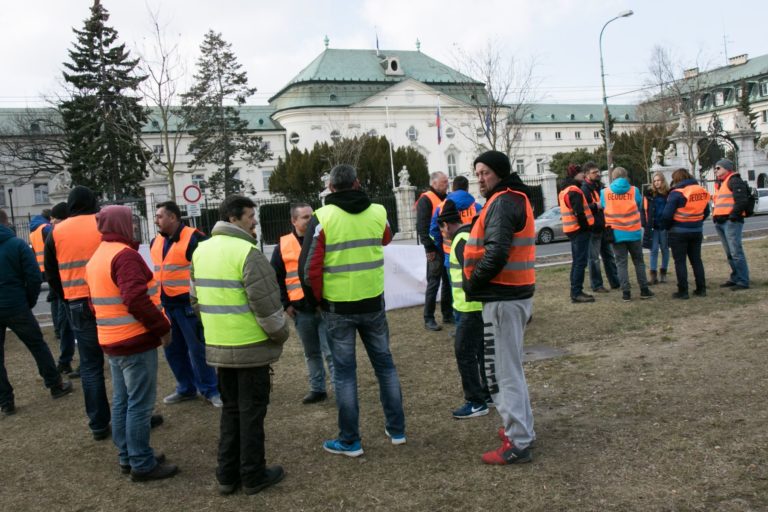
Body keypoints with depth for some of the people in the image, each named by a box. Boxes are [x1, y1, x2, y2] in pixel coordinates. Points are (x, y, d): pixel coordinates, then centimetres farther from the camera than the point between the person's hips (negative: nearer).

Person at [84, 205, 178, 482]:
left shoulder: (97, 256, 14)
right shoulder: (125, 255, -18)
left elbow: (96, 300, 18)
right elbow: (136, 300, -27)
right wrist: (162, 327, -18)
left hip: (112, 341, 10)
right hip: (135, 341, -10)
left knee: (121, 401, 16)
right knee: (140, 404, -2)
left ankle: (127, 457, 25)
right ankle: (142, 464, 4)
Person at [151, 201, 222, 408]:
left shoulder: (193, 239, -12)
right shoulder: (156, 242, 12)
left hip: (188, 305, -8)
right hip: (165, 305, 8)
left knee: (197, 348, -1)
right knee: (173, 350, 14)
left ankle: (210, 390, 13)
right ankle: (186, 388, 29)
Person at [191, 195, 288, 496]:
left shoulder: (201, 250, 7)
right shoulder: (247, 252, -17)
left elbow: (197, 298, 14)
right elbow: (266, 302, -18)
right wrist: (280, 334, -4)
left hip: (218, 346, 7)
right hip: (252, 346, -7)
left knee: (230, 409, 19)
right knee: (251, 411, 6)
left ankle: (227, 475, 25)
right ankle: (253, 476, 17)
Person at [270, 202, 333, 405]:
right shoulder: (283, 246, 3)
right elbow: (276, 278, 8)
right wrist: (285, 304, 2)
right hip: (301, 310, 2)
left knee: (331, 351, -3)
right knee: (311, 353, 14)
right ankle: (317, 389, 25)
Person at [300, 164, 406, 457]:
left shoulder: (322, 217, -11)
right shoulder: (378, 212, -1)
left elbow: (309, 267, -12)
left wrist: (317, 300, 2)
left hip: (337, 307, -3)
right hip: (373, 303, 3)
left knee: (344, 372, 7)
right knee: (384, 363, 16)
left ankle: (349, 441, 14)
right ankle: (397, 430, 25)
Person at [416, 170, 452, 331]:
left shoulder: (446, 199, 18)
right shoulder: (426, 200, -7)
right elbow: (422, 226, -14)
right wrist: (429, 248, -18)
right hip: (436, 249, -8)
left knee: (448, 282, 12)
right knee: (433, 283, -4)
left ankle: (448, 314, 22)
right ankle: (429, 319, 2)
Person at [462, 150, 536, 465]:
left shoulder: (502, 203, -15)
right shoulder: (516, 198, 17)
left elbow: (496, 252, -27)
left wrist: (473, 283, -15)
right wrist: (478, 282, 11)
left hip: (503, 297, -11)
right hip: (517, 292, 11)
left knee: (502, 369, -5)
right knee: (510, 365, 21)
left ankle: (517, 443, 1)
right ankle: (520, 426, 33)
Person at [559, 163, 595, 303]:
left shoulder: (564, 191, 16)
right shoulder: (574, 191, -15)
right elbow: (579, 212, -22)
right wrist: (586, 227, -13)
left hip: (572, 229, 10)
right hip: (580, 229, -10)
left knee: (577, 261, 15)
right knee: (581, 262, -8)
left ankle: (575, 291, 19)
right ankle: (577, 293, -8)